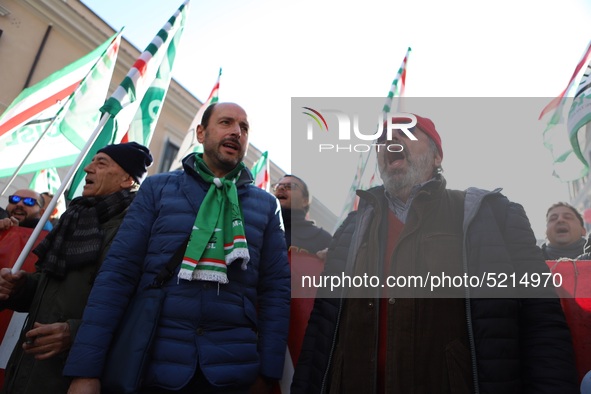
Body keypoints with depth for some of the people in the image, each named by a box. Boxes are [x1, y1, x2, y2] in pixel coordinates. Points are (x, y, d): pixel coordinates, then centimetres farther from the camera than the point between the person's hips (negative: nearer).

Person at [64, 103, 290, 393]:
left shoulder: (266, 205, 5)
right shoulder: (157, 188, 2)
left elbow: (276, 289, 3)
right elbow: (117, 273, -3)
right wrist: (85, 370, -8)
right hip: (153, 367, 0)